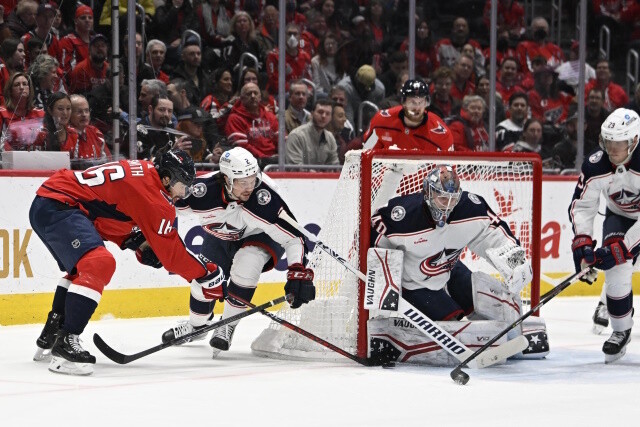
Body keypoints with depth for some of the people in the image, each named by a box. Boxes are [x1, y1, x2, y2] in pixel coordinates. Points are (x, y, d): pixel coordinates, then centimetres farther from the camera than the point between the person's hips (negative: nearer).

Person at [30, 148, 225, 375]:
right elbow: (170, 250, -10)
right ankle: (65, 343, -32)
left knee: (82, 268, 30)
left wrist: (139, 242, 11)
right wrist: (207, 275, -2)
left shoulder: (141, 172, 17)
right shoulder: (151, 191, -13)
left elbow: (112, 216, 26)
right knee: (100, 263, -26)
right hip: (57, 206, -11)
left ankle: (49, 337, 35)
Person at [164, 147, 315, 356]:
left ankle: (228, 325, -9)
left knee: (246, 264, -30)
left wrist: (299, 271, -46)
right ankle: (196, 325, 37)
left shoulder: (264, 197, -39)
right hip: (220, 237, 3)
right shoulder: (202, 190, -33)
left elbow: (293, 236, -36)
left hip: (260, 236, -3)